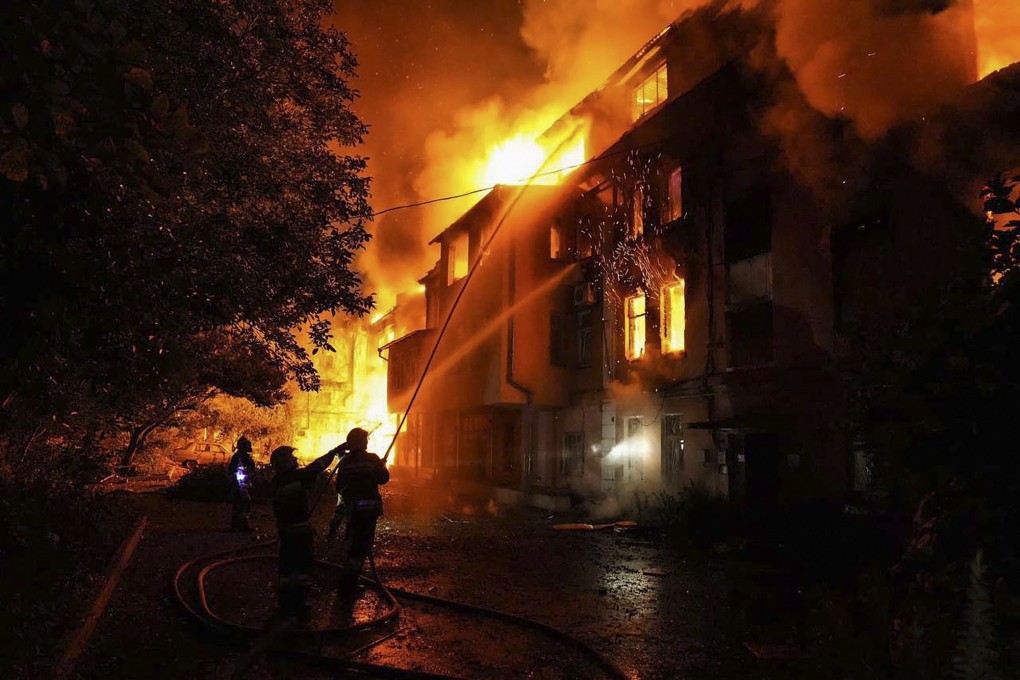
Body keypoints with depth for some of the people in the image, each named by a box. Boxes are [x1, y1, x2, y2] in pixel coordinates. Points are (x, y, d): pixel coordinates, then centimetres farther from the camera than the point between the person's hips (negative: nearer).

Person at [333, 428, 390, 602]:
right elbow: (384, 478, -3)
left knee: (353, 544, 19)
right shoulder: (372, 459, -9)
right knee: (361, 547, -2)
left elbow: (339, 487, 5)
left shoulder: (344, 462, 1)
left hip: (351, 508, 5)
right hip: (369, 507, -5)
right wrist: (382, 465, 14)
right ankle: (346, 590, -6)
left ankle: (349, 586, 30)